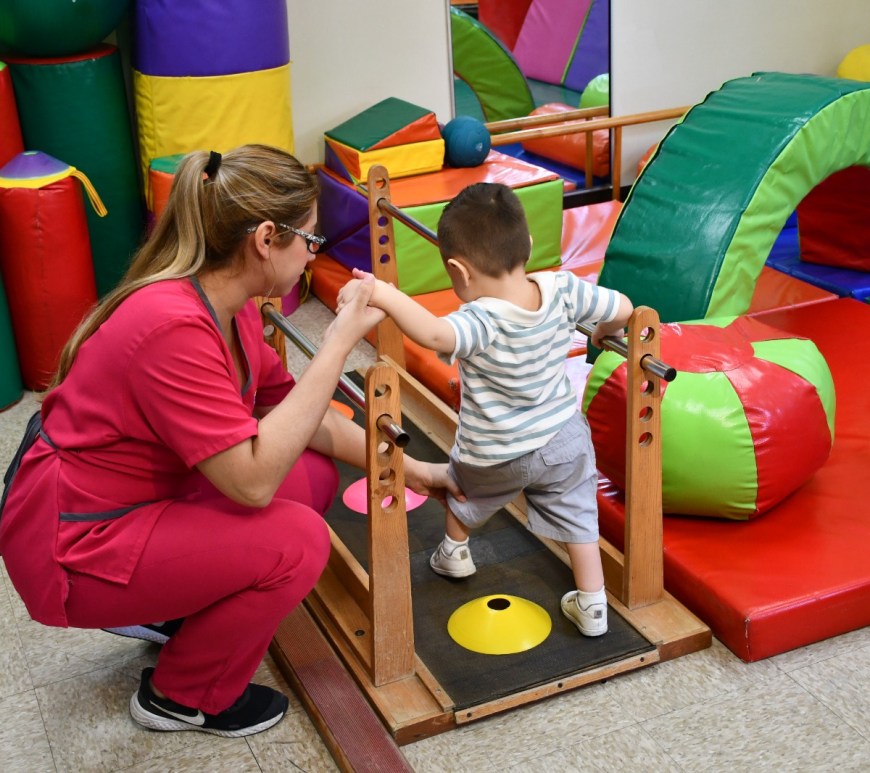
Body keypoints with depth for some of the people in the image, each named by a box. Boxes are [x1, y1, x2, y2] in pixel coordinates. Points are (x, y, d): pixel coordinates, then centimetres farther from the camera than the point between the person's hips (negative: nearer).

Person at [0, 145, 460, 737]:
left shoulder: (230, 308, -1)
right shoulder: (172, 326, -31)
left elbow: (303, 418, 10)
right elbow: (254, 479, -33)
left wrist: (410, 469, 8)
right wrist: (340, 342, -31)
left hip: (142, 501, 9)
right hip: (72, 549, -9)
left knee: (315, 475, 6)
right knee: (297, 541, -21)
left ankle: (161, 610, 16)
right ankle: (181, 697, 3)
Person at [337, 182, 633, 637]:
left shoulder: (482, 321, -35)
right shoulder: (563, 290, -18)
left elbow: (435, 334, -56)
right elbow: (623, 308, -5)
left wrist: (381, 293, -57)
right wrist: (603, 333, 15)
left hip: (496, 457, -3)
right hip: (565, 442, 3)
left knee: (459, 481, 29)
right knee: (577, 518, 19)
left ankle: (455, 552, 51)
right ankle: (592, 604, 21)